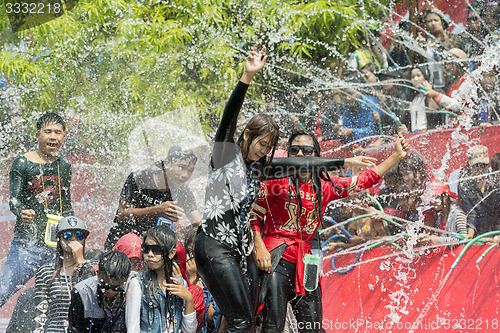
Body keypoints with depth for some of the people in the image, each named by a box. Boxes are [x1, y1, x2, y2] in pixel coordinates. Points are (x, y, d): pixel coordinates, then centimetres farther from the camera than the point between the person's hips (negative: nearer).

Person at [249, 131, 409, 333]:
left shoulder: (324, 186, 11)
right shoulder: (278, 180, 0)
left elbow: (366, 180, 16)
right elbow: (255, 215, 2)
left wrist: (396, 156, 13)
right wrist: (260, 248, -12)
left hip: (304, 260, 4)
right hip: (277, 257, -4)